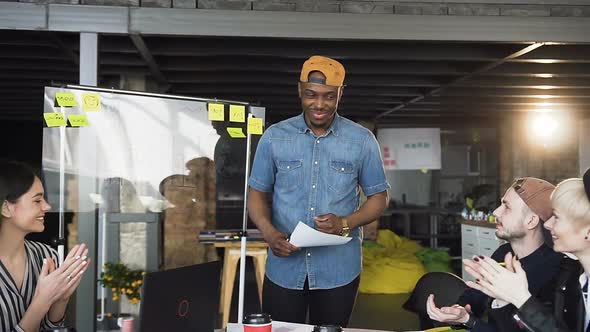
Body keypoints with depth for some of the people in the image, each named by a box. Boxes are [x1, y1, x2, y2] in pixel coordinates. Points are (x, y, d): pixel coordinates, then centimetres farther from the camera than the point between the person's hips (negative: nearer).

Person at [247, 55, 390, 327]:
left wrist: (345, 224, -16)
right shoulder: (274, 137, 0)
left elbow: (379, 197, 3)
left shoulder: (362, 141, -2)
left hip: (338, 270, 0)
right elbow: (258, 193, 5)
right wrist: (269, 233, -15)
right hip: (284, 268, 1)